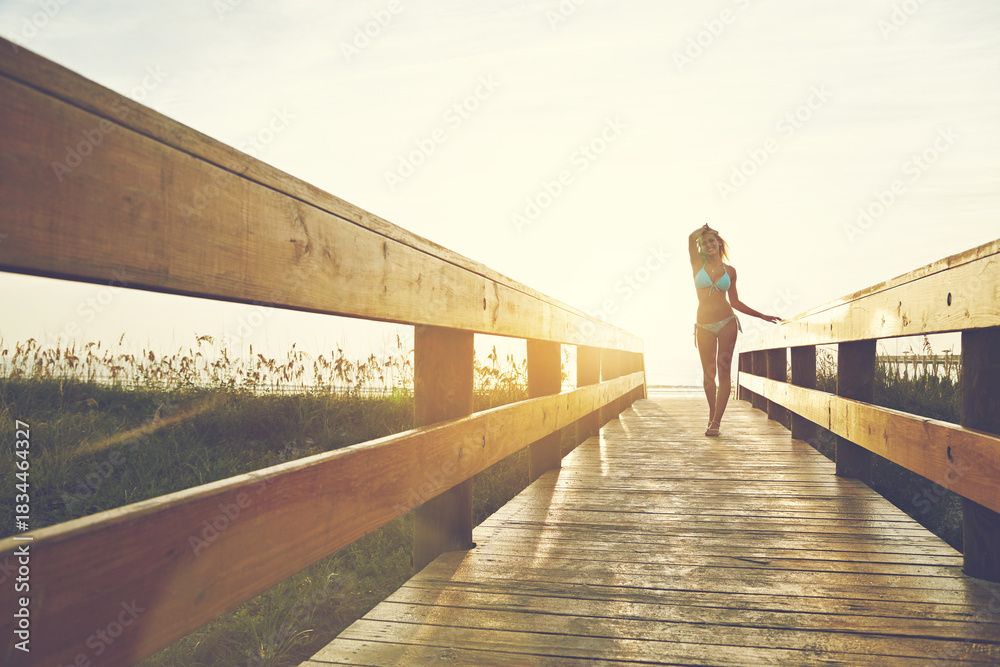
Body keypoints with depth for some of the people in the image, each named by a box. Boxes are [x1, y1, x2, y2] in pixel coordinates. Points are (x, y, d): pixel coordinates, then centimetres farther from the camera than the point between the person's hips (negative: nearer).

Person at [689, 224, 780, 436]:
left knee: (724, 372, -4)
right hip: (704, 326, 0)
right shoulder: (698, 264, 6)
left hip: (727, 323, 0)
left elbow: (735, 302, 15)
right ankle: (712, 413, 24)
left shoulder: (729, 271, 9)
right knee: (708, 374, 4)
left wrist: (762, 316, 15)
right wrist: (704, 228, 12)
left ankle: (716, 421, -2)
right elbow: (691, 236, -7)